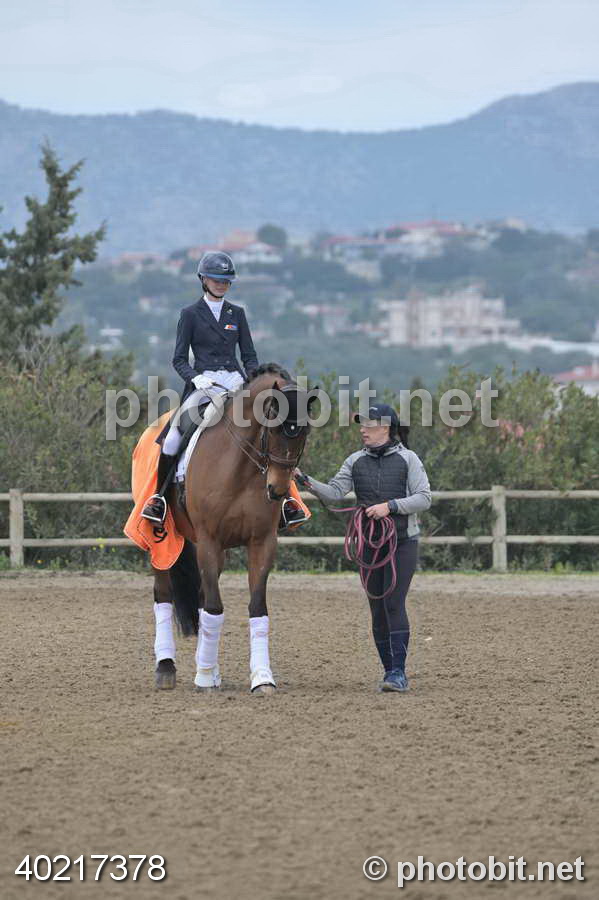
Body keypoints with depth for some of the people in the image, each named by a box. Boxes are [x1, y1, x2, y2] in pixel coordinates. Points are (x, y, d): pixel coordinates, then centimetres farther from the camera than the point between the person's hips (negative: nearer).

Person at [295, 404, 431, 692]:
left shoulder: (407, 459, -3)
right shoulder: (356, 461, 6)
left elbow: (424, 498, -8)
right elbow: (334, 492, -4)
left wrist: (390, 506, -20)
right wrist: (305, 481, -19)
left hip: (403, 542, -4)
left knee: (394, 603, -15)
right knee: (377, 608, 6)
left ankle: (398, 672, -16)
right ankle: (389, 670, 14)